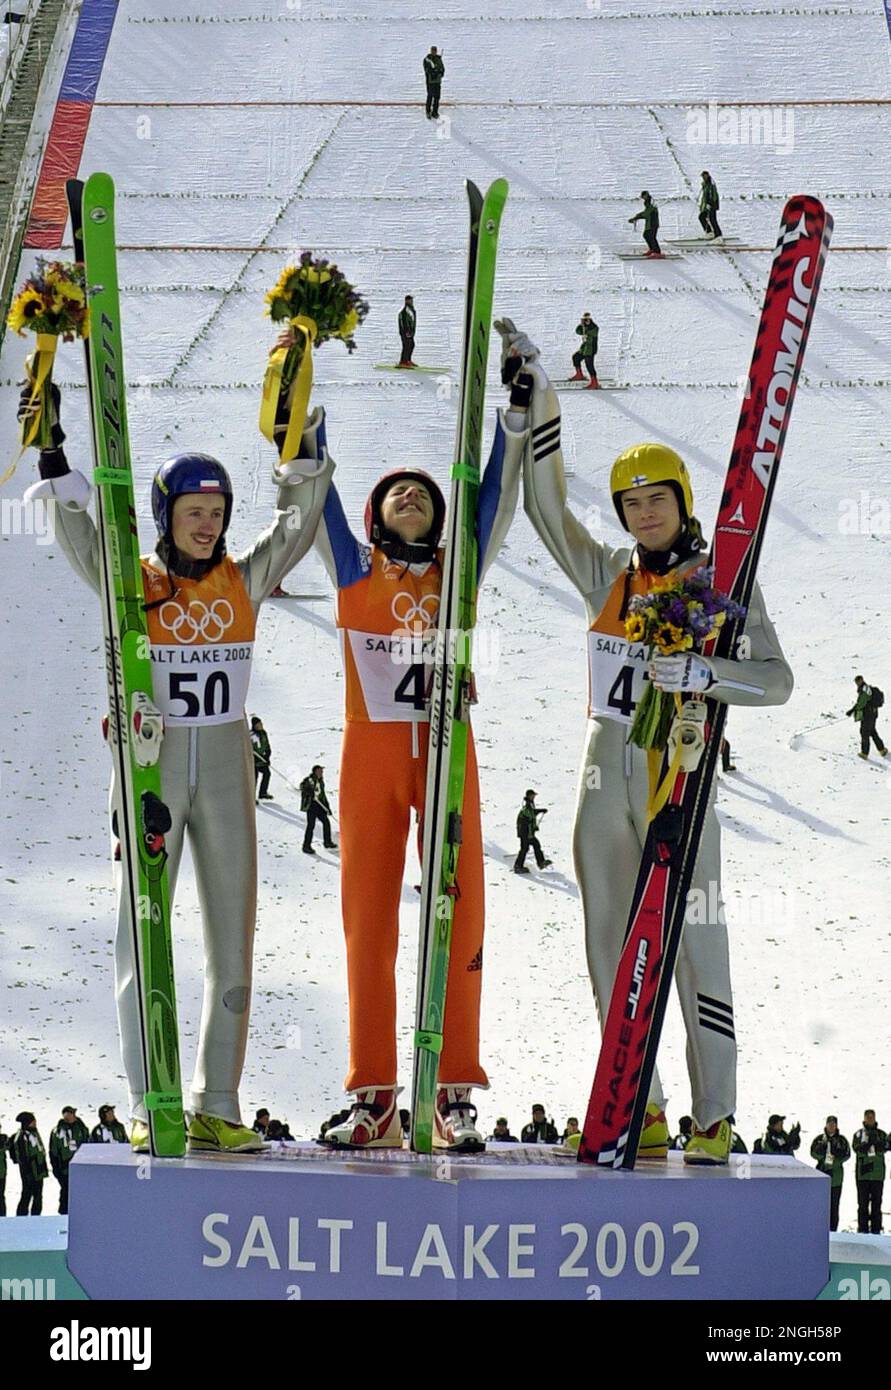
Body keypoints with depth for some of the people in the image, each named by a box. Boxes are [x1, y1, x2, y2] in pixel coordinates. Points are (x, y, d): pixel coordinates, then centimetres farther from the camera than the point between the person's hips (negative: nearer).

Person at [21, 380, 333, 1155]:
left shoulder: (245, 582, 5)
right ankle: (150, 1111, 4)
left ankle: (217, 1107, 9)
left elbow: (299, 524, -1)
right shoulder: (132, 584, 0)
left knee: (234, 945, 2)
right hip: (150, 771, -2)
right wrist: (53, 453, -23)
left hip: (227, 774, 2)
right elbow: (76, 532, -12)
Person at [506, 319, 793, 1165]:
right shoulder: (607, 576, 10)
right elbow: (544, 504, 8)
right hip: (605, 776, 5)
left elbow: (776, 679, -6)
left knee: (695, 946, -7)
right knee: (612, 949, 6)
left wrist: (701, 674, -23)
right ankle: (638, 1112, 14)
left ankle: (715, 1117, -3)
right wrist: (539, 399, 2)